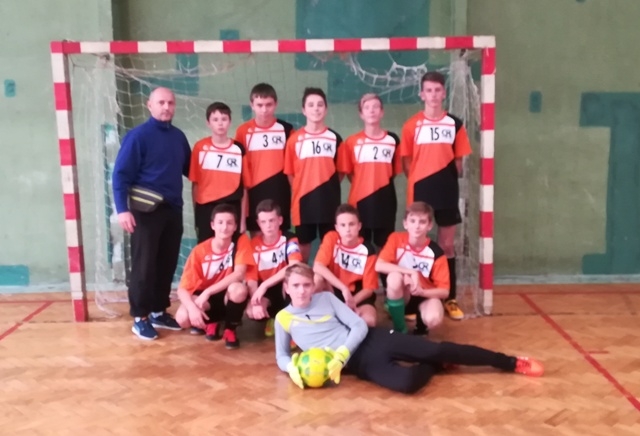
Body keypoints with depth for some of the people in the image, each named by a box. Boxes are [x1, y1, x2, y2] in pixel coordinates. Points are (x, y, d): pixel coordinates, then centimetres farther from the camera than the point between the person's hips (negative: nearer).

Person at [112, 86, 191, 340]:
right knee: (144, 266, 1)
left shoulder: (179, 137, 10)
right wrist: (123, 209, -19)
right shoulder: (137, 136, -8)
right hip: (146, 210, -6)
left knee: (167, 264, 11)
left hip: (173, 210, 6)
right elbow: (120, 174, -11)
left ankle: (159, 312, 25)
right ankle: (140, 318, 12)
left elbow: (189, 169, 19)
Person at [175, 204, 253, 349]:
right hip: (205, 299, 1)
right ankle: (210, 322, 7)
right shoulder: (199, 251, -15)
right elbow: (183, 289, -17)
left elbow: (239, 274, -27)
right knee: (183, 317, -30)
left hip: (228, 297, -1)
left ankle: (230, 329, -6)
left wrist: (208, 291, -32)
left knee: (238, 289, -37)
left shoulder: (241, 241, -16)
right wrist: (193, 308, -37)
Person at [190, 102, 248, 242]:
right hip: (206, 208, 0)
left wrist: (243, 219, 2)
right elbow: (195, 184, 4)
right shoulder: (200, 147, 1)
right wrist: (196, 215, 3)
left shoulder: (239, 149, 2)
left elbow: (244, 187, 3)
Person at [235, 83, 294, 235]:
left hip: (279, 191, 0)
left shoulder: (286, 129, 1)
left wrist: (293, 188, 1)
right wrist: (244, 188, -1)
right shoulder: (243, 131, -1)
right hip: (254, 191, 0)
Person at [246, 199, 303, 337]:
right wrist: (256, 301, -33)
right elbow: (251, 278, -13)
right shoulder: (253, 245, -9)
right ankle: (273, 318, 8)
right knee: (252, 311, -29)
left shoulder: (289, 239, -15)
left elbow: (294, 267, -32)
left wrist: (264, 285, -37)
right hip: (266, 292, 2)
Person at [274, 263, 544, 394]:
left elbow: (360, 327, -1)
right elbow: (281, 357, 11)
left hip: (372, 340, 2)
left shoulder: (326, 298, 4)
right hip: (358, 363, -1)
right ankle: (434, 367, 6)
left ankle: (514, 363, 3)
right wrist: (292, 367, -15)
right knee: (407, 381, -31)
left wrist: (339, 356, -18)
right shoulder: (283, 318, 4)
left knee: (438, 349, -12)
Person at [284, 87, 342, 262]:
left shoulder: (334, 138, 3)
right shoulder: (294, 139, 0)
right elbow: (290, 172, 3)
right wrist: (300, 189, -4)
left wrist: (329, 187, 0)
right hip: (303, 199, 0)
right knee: (303, 243, 10)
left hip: (329, 199, 1)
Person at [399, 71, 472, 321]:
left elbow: (458, 160, 9)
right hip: (420, 192, -1)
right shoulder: (412, 125, -1)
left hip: (447, 191, 2)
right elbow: (406, 161, 1)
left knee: (447, 245, 8)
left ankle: (450, 299, 17)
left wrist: (451, 180, 4)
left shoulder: (455, 124, 4)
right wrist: (417, 183, -5)